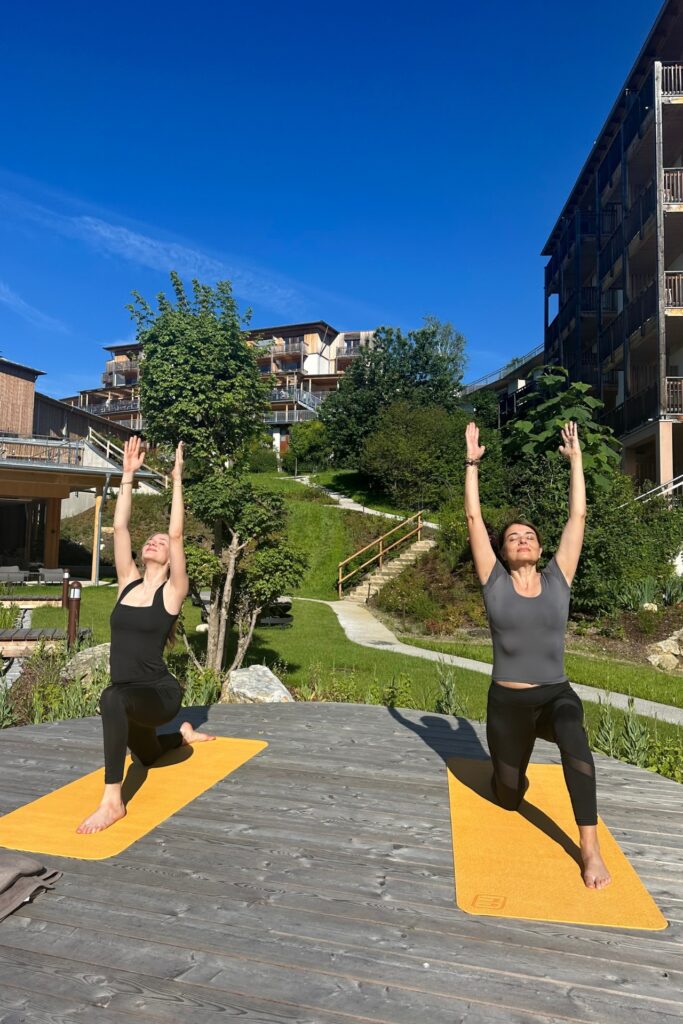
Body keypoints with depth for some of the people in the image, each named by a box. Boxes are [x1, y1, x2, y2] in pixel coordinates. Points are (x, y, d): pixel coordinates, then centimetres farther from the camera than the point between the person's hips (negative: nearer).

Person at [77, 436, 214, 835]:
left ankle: (113, 800, -30)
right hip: (131, 697, 7)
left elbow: (177, 534, -17)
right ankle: (183, 733, 60)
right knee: (149, 755, 29)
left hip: (160, 694, -7)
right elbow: (120, 527, -1)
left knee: (112, 698, -39)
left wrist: (177, 480, -13)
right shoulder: (129, 583, 5)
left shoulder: (172, 591, -8)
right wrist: (129, 475, -2)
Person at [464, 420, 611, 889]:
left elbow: (578, 517, -2)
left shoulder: (557, 580, -1)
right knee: (509, 798, 14)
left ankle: (591, 849, -24)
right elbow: (474, 519, -6)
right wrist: (473, 464, -5)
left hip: (557, 695, 0)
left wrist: (576, 459, 0)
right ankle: (514, 771, 50)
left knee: (574, 739, -36)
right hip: (507, 701, 0)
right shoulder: (496, 583, -4)